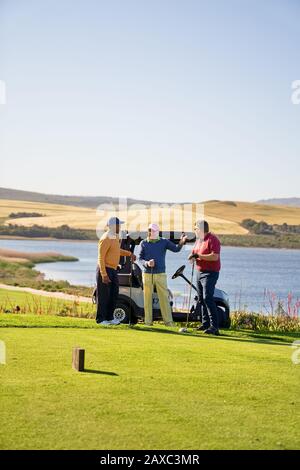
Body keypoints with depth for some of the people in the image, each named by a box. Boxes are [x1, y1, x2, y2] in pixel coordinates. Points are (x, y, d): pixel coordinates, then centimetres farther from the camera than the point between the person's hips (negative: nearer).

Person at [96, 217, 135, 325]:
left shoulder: (115, 237, 10)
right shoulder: (106, 239, -19)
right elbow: (101, 257, -21)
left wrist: (129, 253, 16)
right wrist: (104, 275, -24)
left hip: (113, 270, 9)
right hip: (105, 269, -9)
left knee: (114, 294, 12)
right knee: (104, 296, -3)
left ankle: (109, 317, 21)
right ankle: (100, 319, 6)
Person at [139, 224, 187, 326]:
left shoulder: (164, 242, 4)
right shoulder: (144, 243, 6)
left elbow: (175, 249, -9)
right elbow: (140, 258, 6)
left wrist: (181, 243, -30)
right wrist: (147, 263, -15)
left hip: (160, 274, -1)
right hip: (147, 274, 1)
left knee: (164, 298, -3)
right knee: (147, 298, 3)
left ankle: (168, 321, 0)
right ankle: (148, 322, 9)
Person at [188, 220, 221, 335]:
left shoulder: (212, 239, -13)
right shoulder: (199, 240, 15)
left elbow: (215, 256, -24)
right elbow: (194, 252, 22)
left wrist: (199, 256, -23)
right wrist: (192, 256, -2)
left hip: (210, 273, -9)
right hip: (200, 272, 9)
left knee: (208, 298, -17)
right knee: (201, 299, 11)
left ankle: (214, 326, -19)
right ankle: (205, 323, 20)